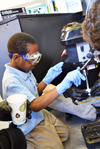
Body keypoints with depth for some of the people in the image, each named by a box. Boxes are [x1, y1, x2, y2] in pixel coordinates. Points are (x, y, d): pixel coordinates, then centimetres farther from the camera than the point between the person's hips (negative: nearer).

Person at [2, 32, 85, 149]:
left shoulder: (23, 69, -4)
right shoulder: (11, 81, -32)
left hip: (40, 114, 9)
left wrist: (48, 78, -10)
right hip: (31, 125, -9)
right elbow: (35, 106, -37)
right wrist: (63, 85, -43)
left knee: (65, 134, 15)